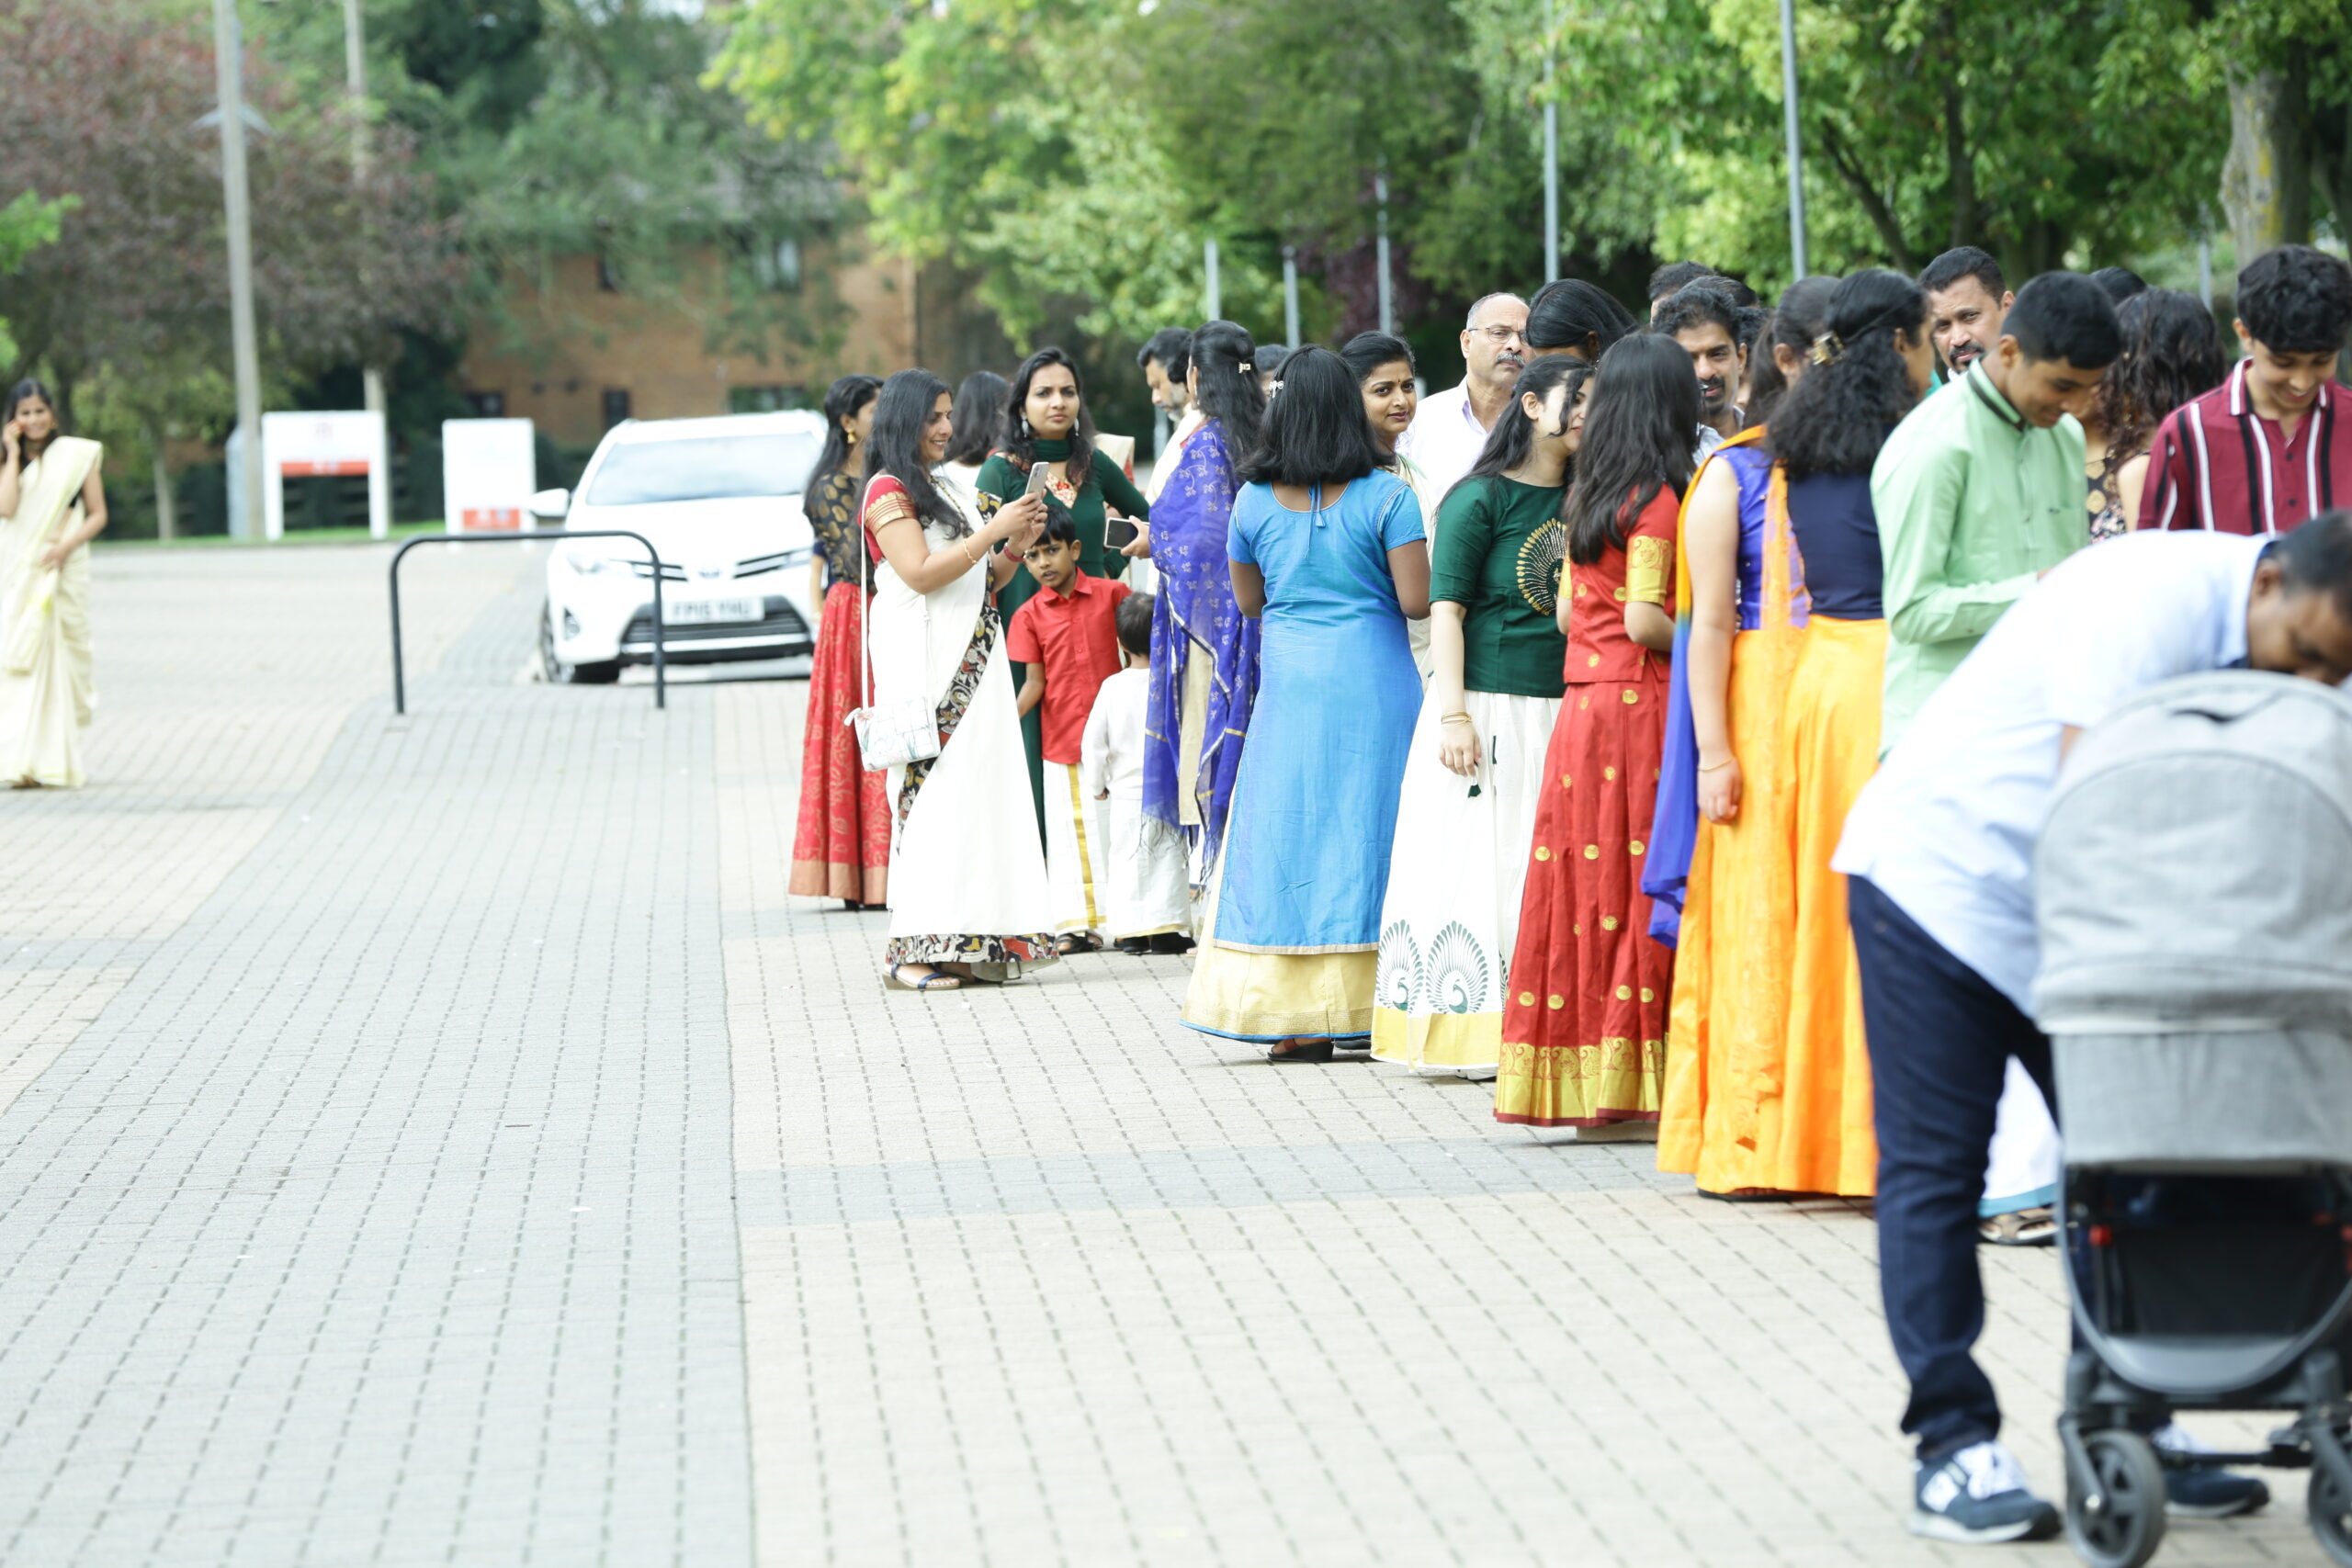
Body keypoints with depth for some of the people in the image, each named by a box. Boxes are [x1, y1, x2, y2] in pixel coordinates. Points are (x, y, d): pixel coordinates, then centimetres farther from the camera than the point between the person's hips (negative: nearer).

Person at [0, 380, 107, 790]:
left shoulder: (78, 455, 4)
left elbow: (98, 514, 4)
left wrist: (66, 546, -12)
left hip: (62, 571, -1)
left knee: (59, 662, -4)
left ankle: (56, 763, 1)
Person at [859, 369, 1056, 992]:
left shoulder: (939, 491, 22)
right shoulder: (889, 490, -4)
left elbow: (984, 583, 23)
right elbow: (920, 572, -15)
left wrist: (1017, 544, 5)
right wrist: (994, 532, -13)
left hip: (970, 660, 9)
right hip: (925, 657, -9)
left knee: (973, 791, 2)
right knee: (935, 791, -13)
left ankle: (966, 944, 1)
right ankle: (913, 949, -15)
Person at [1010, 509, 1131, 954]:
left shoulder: (1110, 594, -1)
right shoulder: (1029, 615, 1)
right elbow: (1034, 681, -2)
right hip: (1061, 735, 1)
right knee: (1071, 829, 2)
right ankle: (1079, 925, 5)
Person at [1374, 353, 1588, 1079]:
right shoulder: (1483, 497, -4)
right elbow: (1446, 608, -7)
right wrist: (1453, 714, -15)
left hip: (1565, 709, 5)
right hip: (1491, 707, -5)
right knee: (1482, 861, -4)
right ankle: (1482, 1034, -1)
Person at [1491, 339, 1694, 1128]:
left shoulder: (1590, 496, 13)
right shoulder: (1658, 498, -10)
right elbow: (1645, 619, -17)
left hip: (1582, 701, 8)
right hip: (1641, 702, -7)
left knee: (1585, 882, 8)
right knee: (1641, 885, -4)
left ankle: (1578, 1088, 10)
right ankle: (1630, 1089, -3)